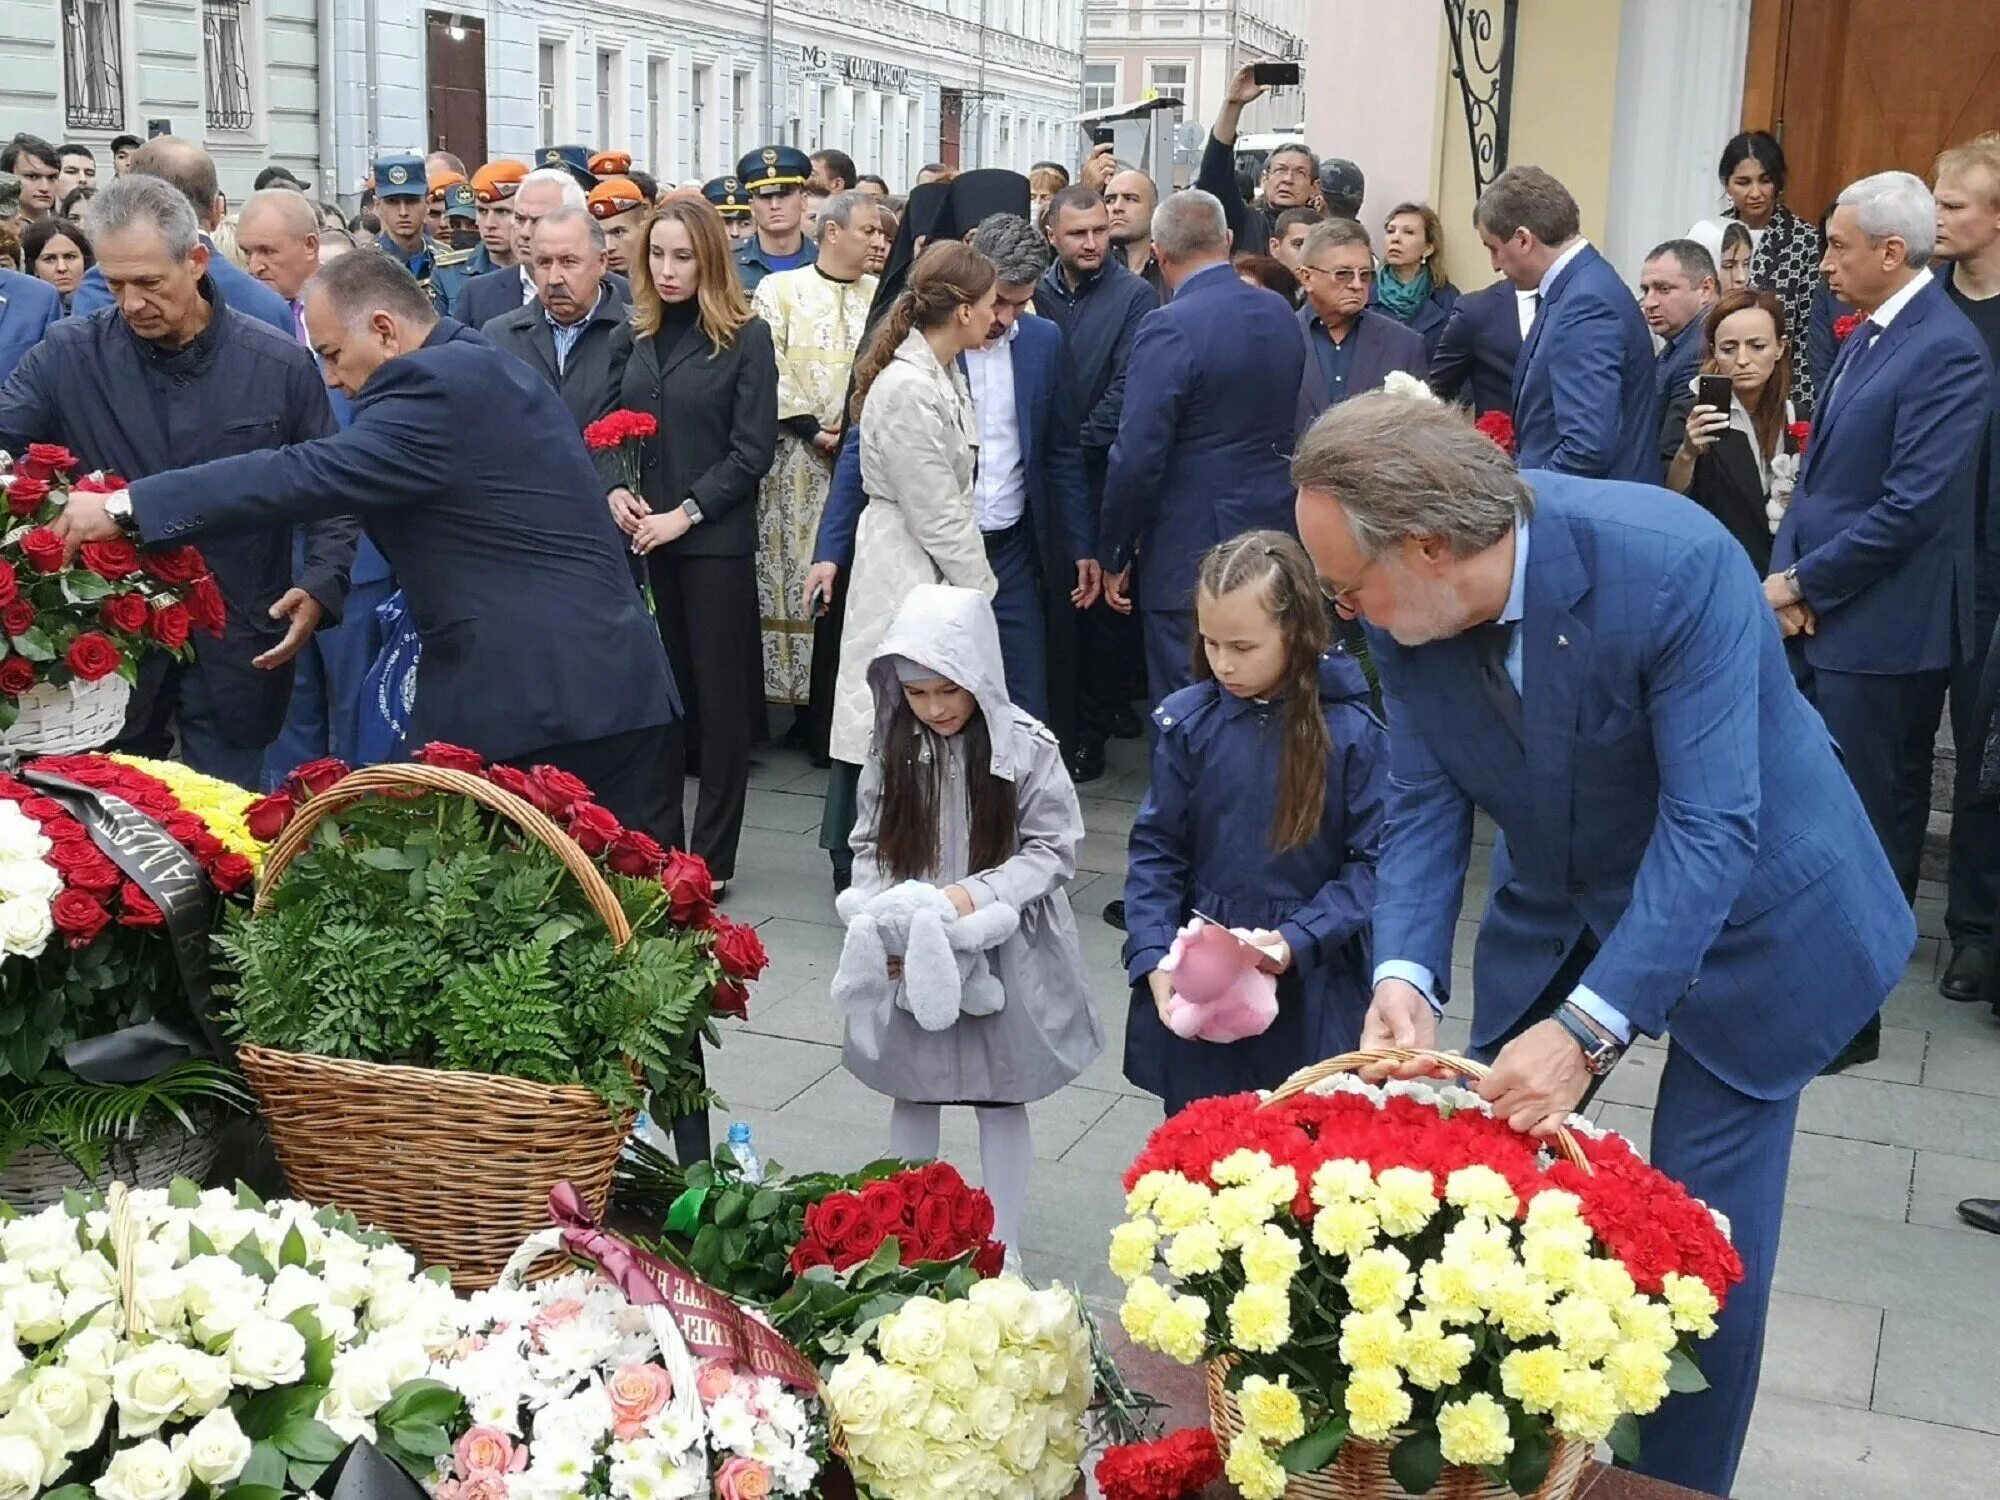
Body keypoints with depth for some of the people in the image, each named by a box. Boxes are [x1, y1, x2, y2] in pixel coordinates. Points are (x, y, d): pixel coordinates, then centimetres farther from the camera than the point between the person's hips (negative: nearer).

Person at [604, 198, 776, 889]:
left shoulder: (746, 337, -3)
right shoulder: (631, 335, 10)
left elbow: (751, 450, -8)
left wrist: (686, 513, -14)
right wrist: (613, 491, -4)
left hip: (715, 539, -4)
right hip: (641, 538, 4)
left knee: (720, 695, 2)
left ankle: (711, 856, 9)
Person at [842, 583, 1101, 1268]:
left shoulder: (1025, 748, -15)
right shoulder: (893, 747, -5)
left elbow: (1053, 850, -10)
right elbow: (869, 845, 2)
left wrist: (977, 893, -23)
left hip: (1001, 956, -3)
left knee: (1000, 1101, 12)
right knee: (912, 1096, 17)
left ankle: (1001, 1249, 26)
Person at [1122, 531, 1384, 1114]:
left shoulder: (1350, 732, -9)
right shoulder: (1187, 721, -2)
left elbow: (1373, 862, -7)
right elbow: (1155, 850, 1)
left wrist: (1299, 940, -18)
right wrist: (1153, 958, -9)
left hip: (1311, 994, -2)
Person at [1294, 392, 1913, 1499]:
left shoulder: (1674, 564, -34)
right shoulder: (1403, 610, -18)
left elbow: (1709, 825, -34)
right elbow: (1424, 802, -11)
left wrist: (1588, 1029, -41)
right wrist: (1403, 972, -29)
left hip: (1739, 904, -5)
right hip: (1557, 905, 5)